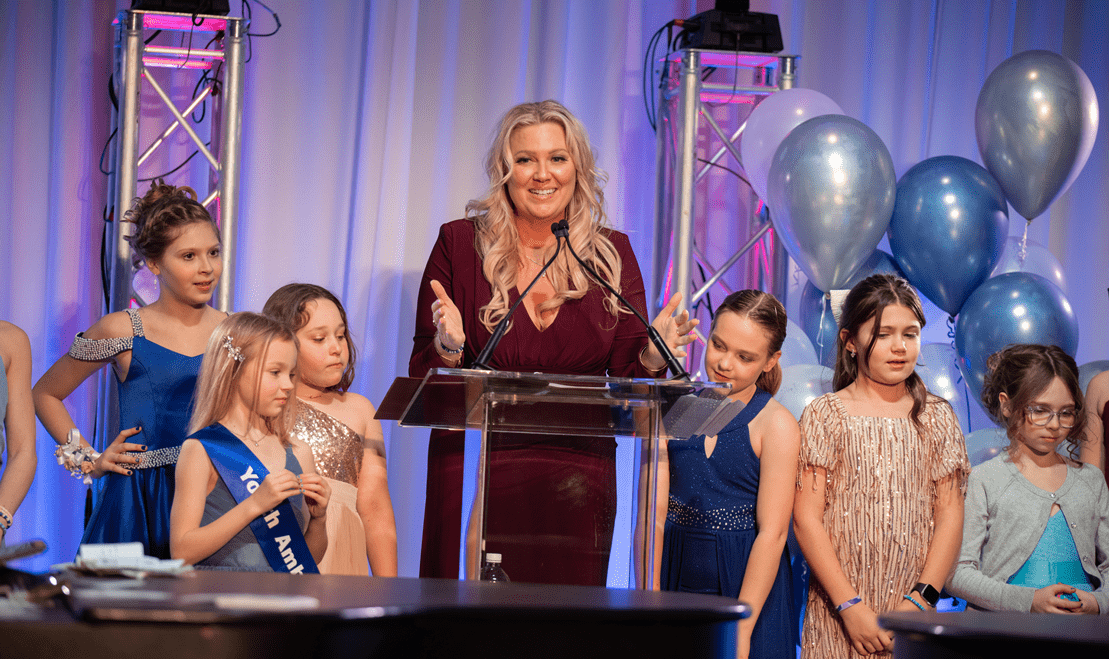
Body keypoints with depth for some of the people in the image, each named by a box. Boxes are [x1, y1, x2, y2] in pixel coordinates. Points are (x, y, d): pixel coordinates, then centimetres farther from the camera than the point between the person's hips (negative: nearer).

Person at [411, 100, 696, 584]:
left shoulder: (610, 254, 6)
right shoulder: (460, 244, 1)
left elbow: (627, 380, 6)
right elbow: (422, 378, 1)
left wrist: (653, 355, -14)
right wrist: (448, 348, -19)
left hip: (577, 485, 2)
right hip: (474, 480, -1)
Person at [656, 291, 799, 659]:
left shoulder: (776, 425, -7)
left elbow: (772, 533, -12)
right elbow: (654, 508, 0)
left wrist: (741, 628, -16)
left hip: (746, 582, -3)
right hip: (677, 579, 3)